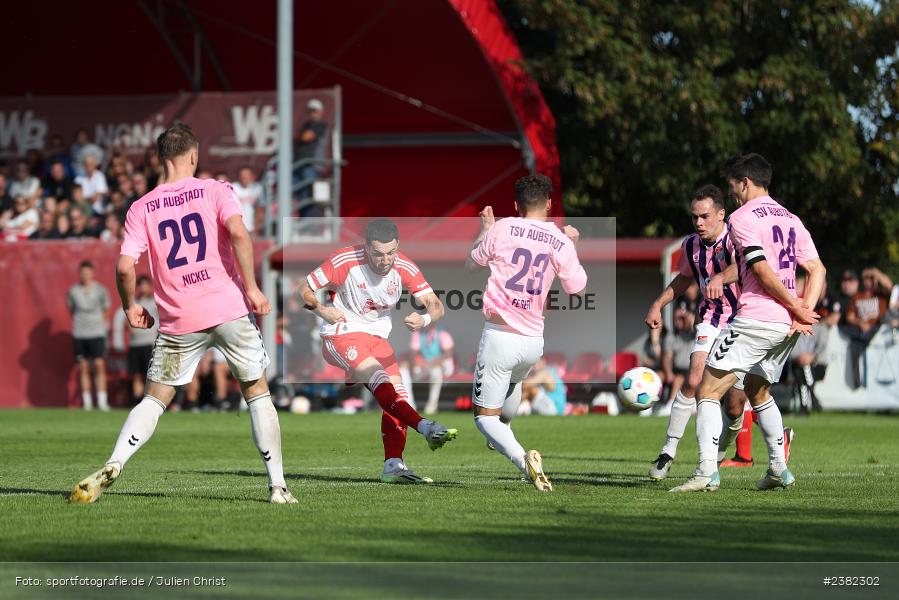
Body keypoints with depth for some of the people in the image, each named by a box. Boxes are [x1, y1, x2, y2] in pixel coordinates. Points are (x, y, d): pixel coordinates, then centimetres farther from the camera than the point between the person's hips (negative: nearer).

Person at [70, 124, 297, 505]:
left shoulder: (141, 209, 4)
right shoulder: (215, 191, 1)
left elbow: (125, 267, -4)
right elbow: (238, 234, -15)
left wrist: (130, 306, 13)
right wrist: (252, 288, -10)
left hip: (179, 322, 1)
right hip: (230, 309, -1)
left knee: (154, 399, 11)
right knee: (257, 392, 12)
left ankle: (113, 466, -9)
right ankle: (278, 485, 8)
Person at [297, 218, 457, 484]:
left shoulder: (404, 267, -9)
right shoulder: (345, 261, -19)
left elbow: (436, 305, -8)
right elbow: (304, 289, -8)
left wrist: (424, 319, -32)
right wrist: (322, 310, -28)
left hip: (378, 337, 6)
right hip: (342, 333, -6)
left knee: (397, 390, -8)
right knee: (380, 380, -27)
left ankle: (393, 465, -8)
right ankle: (426, 428, -38)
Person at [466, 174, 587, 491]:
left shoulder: (502, 229, -6)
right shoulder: (561, 242, 0)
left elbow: (471, 264, 8)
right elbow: (579, 289, 10)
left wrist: (484, 229, 25)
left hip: (499, 335, -4)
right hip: (534, 340, 4)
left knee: (485, 415, -1)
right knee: (514, 380, 39)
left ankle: (522, 458, -24)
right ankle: (504, 435, 45)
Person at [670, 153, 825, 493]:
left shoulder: (742, 217, -6)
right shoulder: (791, 220, 16)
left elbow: (764, 273, -15)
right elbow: (817, 270, 10)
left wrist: (797, 309, -7)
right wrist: (803, 313, 1)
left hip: (754, 320, -8)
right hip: (786, 326, 8)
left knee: (708, 391, -5)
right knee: (757, 390, 27)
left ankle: (707, 473, -18)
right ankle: (779, 470, 22)